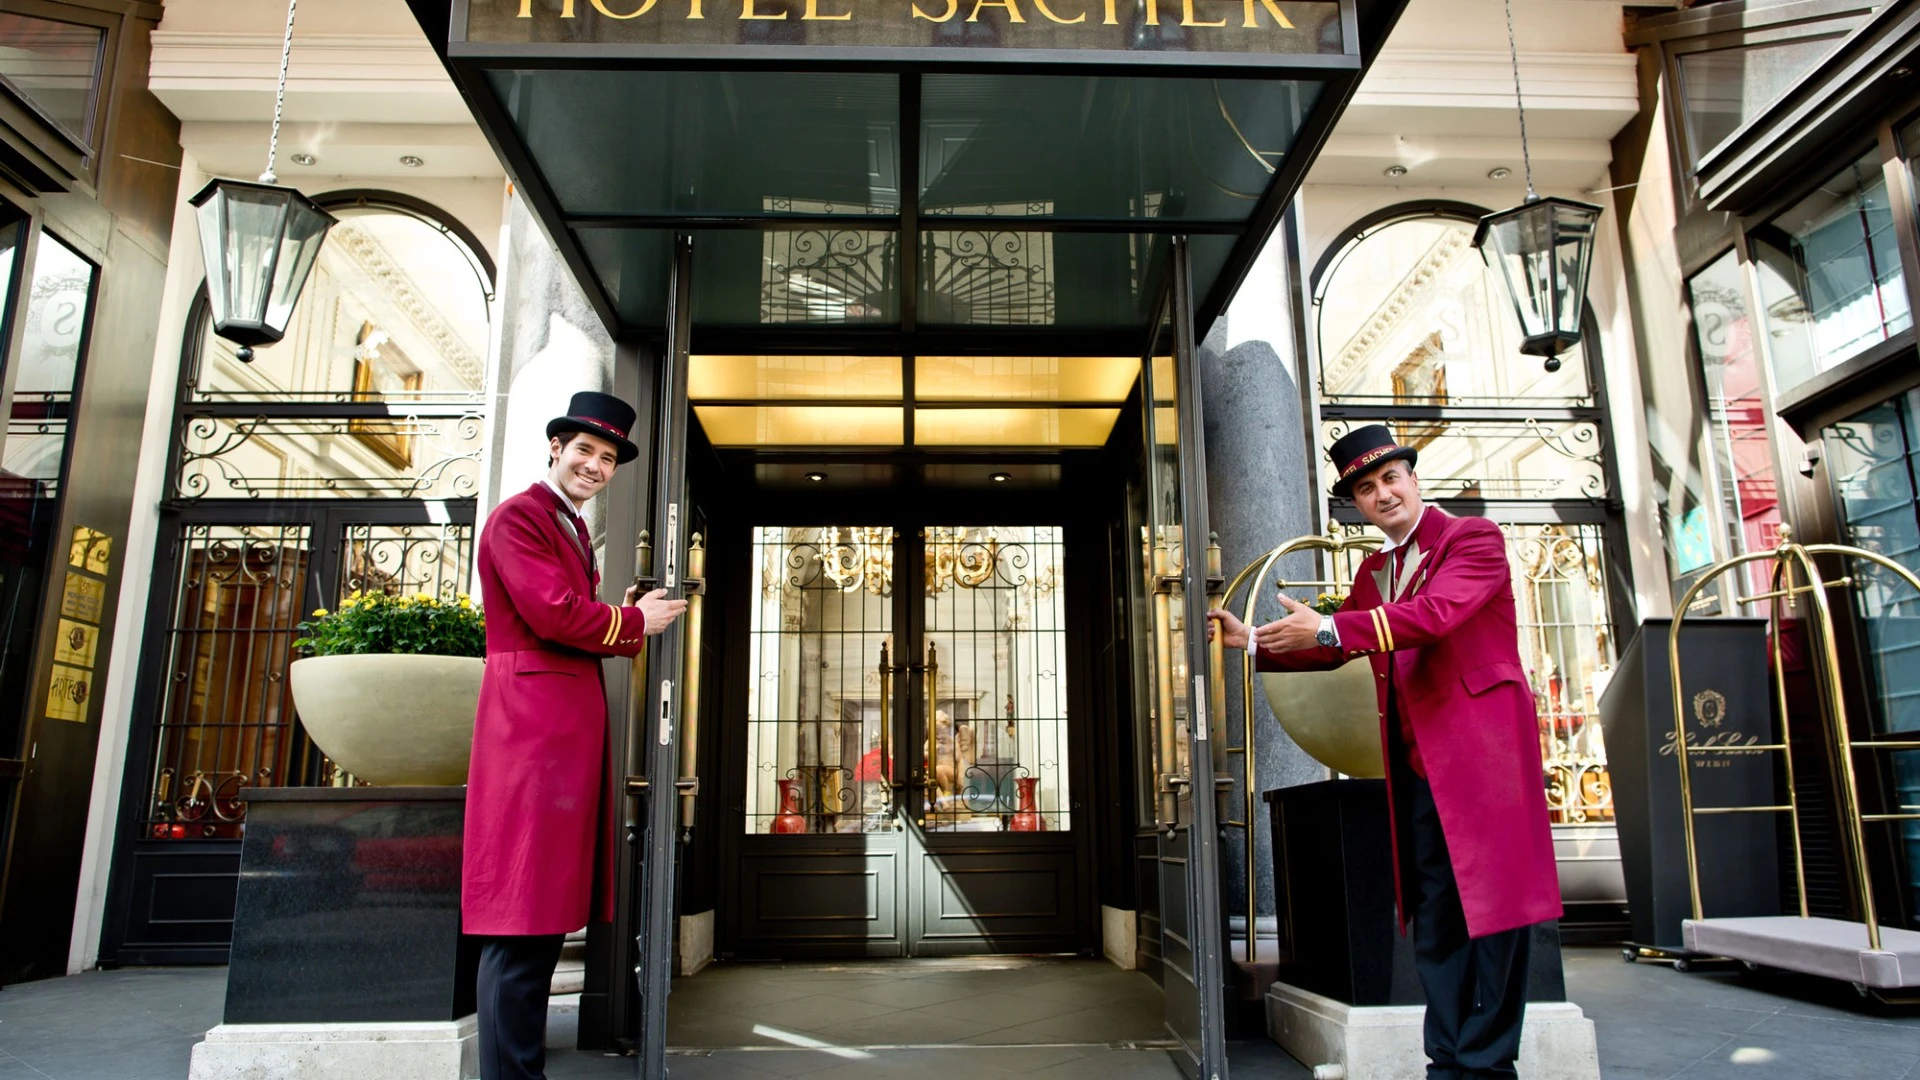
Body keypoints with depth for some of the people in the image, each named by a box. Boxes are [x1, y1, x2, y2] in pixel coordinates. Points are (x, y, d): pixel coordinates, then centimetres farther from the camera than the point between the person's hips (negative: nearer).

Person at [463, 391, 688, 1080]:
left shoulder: (576, 531, 25)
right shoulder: (519, 517, -5)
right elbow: (553, 614, -16)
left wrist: (625, 622, 7)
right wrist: (635, 622, -3)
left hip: (573, 720, 10)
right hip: (533, 717, -10)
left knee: (548, 912, 12)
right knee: (523, 914, -8)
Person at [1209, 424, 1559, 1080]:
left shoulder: (1474, 538, -4)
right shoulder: (1373, 571, 17)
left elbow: (1434, 613, -22)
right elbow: (1334, 650, 21)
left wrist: (1328, 628, -26)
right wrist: (1251, 640, 12)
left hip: (1481, 743, -7)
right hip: (1414, 758, 7)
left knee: (1492, 900, -2)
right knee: (1431, 914, 9)